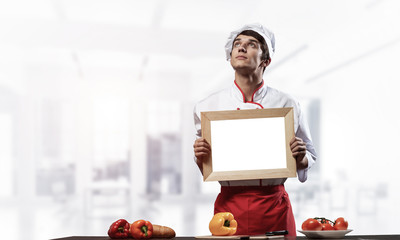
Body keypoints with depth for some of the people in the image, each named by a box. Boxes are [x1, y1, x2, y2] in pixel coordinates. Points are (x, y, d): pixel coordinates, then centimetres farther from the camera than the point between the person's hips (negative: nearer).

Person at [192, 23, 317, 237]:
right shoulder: (208, 106, 1)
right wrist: (200, 157, -11)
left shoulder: (287, 104, 0)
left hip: (274, 206, 0)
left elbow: (310, 156, 10)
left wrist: (300, 158, -11)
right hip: (229, 205, 0)